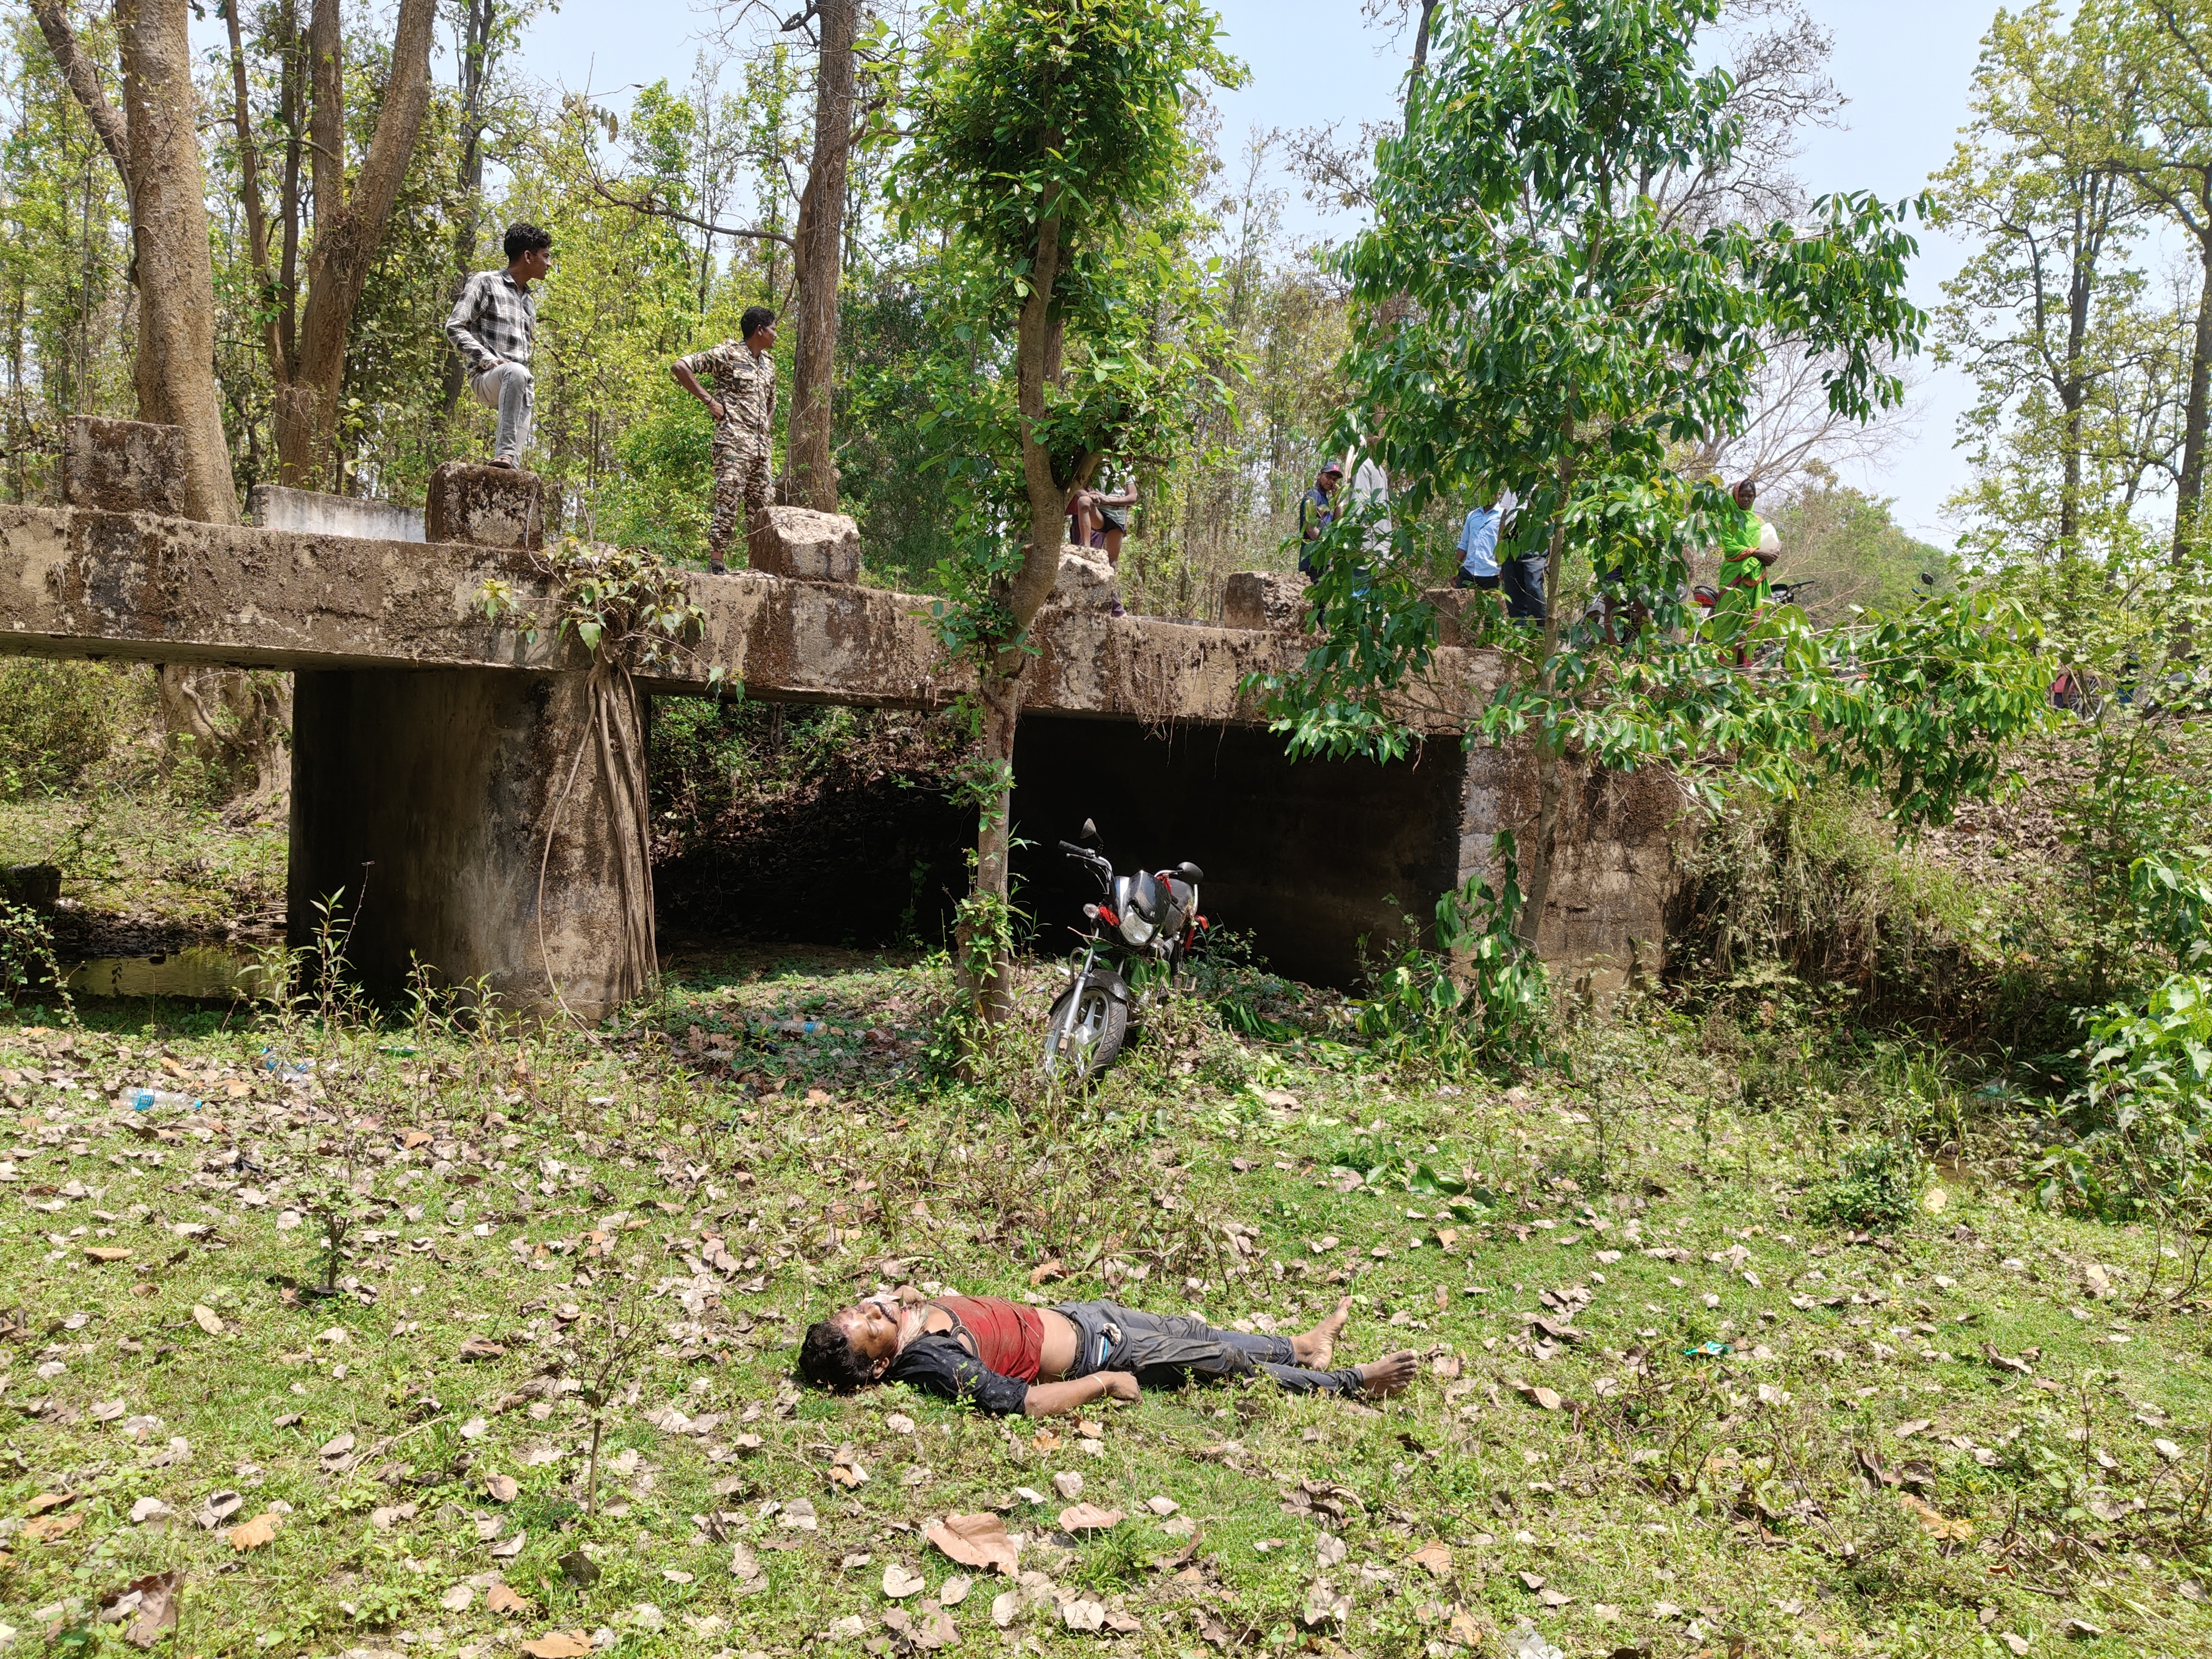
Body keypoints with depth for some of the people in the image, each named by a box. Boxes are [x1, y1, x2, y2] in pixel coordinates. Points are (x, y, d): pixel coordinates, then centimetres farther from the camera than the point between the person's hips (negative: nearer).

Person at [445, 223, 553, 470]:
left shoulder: (530, 301, 27)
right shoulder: (486, 283, 5)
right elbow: (454, 327, -3)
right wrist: (487, 358, -16)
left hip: (522, 386, 8)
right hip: (486, 378, -8)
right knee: (516, 372, -40)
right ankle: (505, 453, -48)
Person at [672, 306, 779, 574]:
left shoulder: (768, 364, 20)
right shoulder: (728, 353, -3)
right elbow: (680, 367, -9)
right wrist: (709, 401, -12)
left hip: (760, 447, 8)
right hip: (733, 442, -8)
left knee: (760, 509, 6)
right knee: (728, 502, -13)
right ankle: (717, 565, -14)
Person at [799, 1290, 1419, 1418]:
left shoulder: (915, 1314, -5)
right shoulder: (929, 1363, -28)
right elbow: (1015, 1400, -31)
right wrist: (1103, 1384, -24)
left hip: (1074, 1315, 7)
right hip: (1096, 1355, -7)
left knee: (1190, 1329, 18)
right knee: (1222, 1361, 2)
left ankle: (1300, 1347, 41)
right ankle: (1351, 1382, 18)